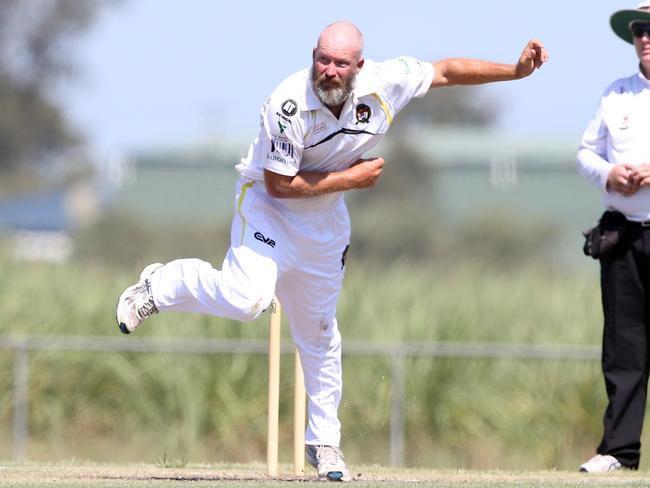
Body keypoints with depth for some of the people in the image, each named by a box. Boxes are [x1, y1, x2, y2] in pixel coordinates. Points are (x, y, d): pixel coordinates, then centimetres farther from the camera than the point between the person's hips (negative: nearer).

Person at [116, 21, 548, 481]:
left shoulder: (385, 82, -19)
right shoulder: (289, 105, -31)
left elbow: (446, 70, -4)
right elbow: (278, 184, -25)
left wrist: (516, 70, -6)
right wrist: (352, 178, -22)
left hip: (326, 219, 5)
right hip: (268, 206, -5)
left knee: (320, 334, 13)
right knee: (246, 298, -28)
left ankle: (324, 442, 26)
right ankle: (161, 284, 0)